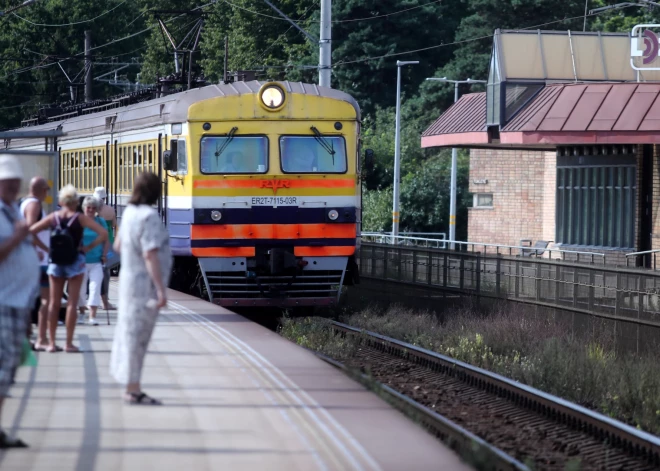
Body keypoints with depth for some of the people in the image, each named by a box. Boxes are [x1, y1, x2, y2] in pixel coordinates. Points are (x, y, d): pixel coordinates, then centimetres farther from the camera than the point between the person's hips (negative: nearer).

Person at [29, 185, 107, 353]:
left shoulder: (53, 217, -2)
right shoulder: (80, 219, -9)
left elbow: (30, 231, -4)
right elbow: (103, 233, -15)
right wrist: (88, 247, -9)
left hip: (55, 263, 3)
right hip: (75, 263, -3)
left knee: (54, 303, 8)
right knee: (72, 303, 1)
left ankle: (52, 342, 8)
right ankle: (69, 343, 0)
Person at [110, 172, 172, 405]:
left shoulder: (129, 212, 6)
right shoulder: (149, 216, -20)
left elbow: (118, 245, 18)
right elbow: (150, 255, -25)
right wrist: (160, 290, -25)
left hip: (129, 278, 9)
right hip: (144, 283, -9)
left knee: (130, 332, 14)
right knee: (137, 334, -5)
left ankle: (132, 387, 21)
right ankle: (133, 389, -1)